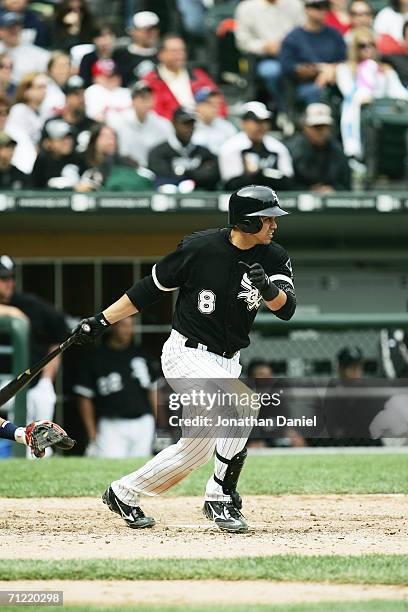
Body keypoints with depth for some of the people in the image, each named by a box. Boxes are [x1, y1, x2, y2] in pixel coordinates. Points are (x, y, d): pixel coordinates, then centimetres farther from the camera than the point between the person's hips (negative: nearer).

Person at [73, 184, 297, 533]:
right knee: (239, 404, -26)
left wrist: (268, 290, -38)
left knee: (199, 444, 0)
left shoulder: (274, 257, -3)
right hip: (188, 355, -6)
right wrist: (102, 321, -3)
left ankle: (125, 492, 15)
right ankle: (222, 500, -17)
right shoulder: (200, 248, -15)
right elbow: (152, 287, -3)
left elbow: (287, 308, -16)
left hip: (228, 361, 6)